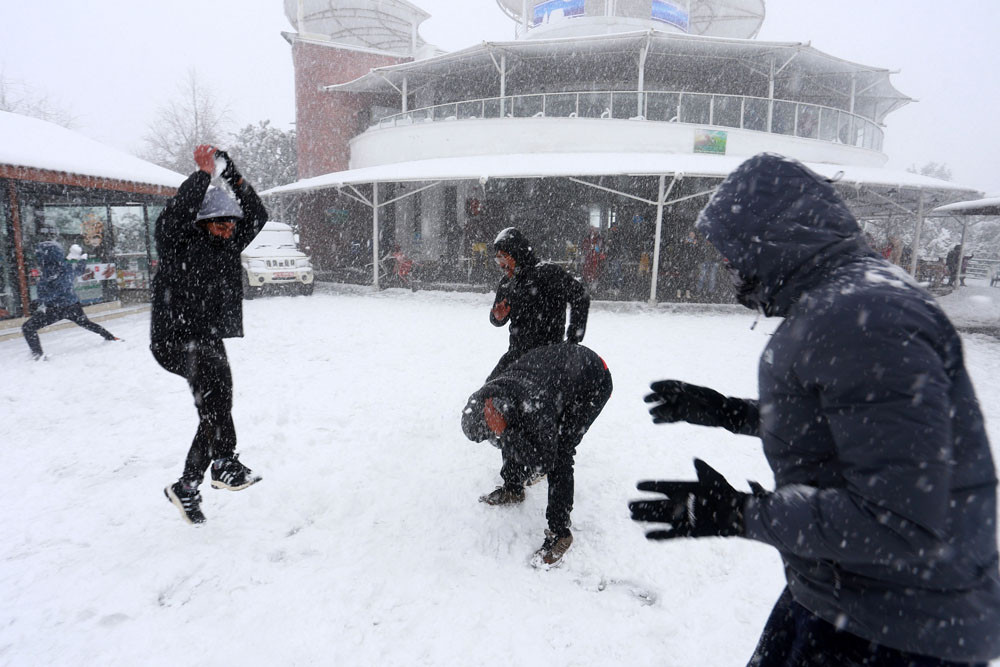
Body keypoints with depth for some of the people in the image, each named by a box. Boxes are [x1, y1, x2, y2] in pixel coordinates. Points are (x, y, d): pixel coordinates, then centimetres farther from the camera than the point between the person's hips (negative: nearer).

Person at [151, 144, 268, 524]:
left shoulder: (228, 245, 10)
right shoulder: (179, 244, -6)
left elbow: (257, 215, 7)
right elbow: (176, 213, -26)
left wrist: (231, 173, -1)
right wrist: (204, 172, -18)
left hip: (209, 342, 7)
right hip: (176, 340, -7)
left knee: (213, 414, 8)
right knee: (216, 377, -36)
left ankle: (186, 488, 25)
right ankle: (225, 463, -29)